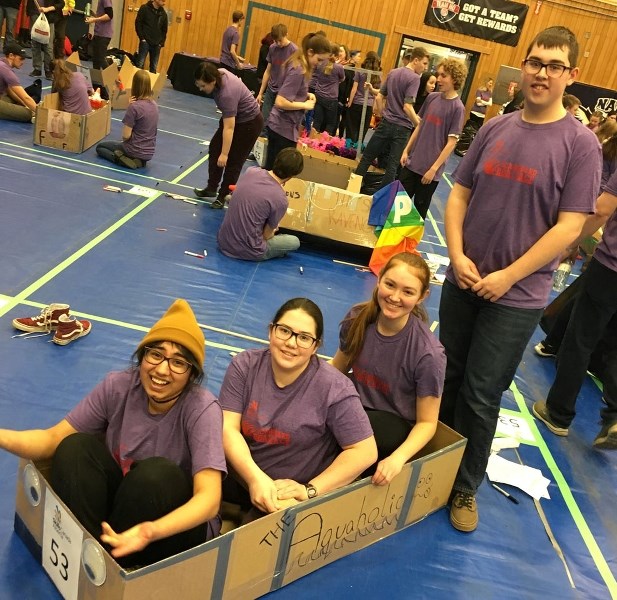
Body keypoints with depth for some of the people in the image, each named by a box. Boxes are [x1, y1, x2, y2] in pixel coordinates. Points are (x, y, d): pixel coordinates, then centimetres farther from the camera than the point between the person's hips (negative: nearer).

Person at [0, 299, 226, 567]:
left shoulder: (202, 409, -24)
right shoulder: (118, 386, -12)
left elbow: (209, 499, -31)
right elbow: (53, 438, -8)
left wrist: (151, 532, -49)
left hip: (180, 522, -3)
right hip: (118, 496, 3)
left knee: (156, 472, -34)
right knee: (76, 447, -20)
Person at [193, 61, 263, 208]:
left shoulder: (227, 94, -36)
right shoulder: (218, 74, -12)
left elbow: (229, 128, -34)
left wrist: (224, 154, -31)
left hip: (249, 123, -9)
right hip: (234, 117, 9)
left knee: (233, 160, -4)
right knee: (215, 148, 7)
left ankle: (223, 196, 6)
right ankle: (211, 188, 14)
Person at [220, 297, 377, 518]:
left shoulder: (334, 388, -14)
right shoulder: (245, 365, -5)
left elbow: (364, 451, -12)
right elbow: (228, 428, -11)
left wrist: (309, 490, -18)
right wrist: (255, 478, -26)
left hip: (294, 494, -3)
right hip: (243, 476, 4)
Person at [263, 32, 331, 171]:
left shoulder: (298, 65, 7)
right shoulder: (298, 71, -21)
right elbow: (280, 102, -26)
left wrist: (306, 95, 5)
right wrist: (305, 105, -16)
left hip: (281, 125, 9)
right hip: (284, 128, -9)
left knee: (272, 168, 17)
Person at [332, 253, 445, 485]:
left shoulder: (428, 353, -24)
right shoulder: (358, 318, -11)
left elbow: (427, 422, -13)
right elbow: (336, 369, 6)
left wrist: (398, 458, -31)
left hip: (396, 423, -4)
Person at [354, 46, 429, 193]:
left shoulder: (392, 73, 8)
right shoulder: (414, 78, -13)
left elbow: (379, 97, 11)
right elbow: (407, 106, -21)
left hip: (386, 123, 6)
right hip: (402, 128, -6)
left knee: (367, 157, 14)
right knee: (392, 167, 3)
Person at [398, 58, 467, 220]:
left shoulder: (457, 107, -13)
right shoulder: (432, 97, 3)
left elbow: (451, 142, -14)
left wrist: (434, 168, -16)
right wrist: (406, 150, 8)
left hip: (430, 168, -5)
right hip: (412, 162, 5)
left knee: (420, 207, 8)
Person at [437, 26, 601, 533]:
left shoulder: (580, 144, -9)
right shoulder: (495, 129, 4)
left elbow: (568, 227, -13)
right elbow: (459, 194, 6)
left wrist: (507, 276, -16)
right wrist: (457, 255, -8)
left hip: (517, 297, -4)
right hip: (462, 282, 4)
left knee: (480, 397, 4)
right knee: (447, 380, 17)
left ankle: (466, 488, 25)